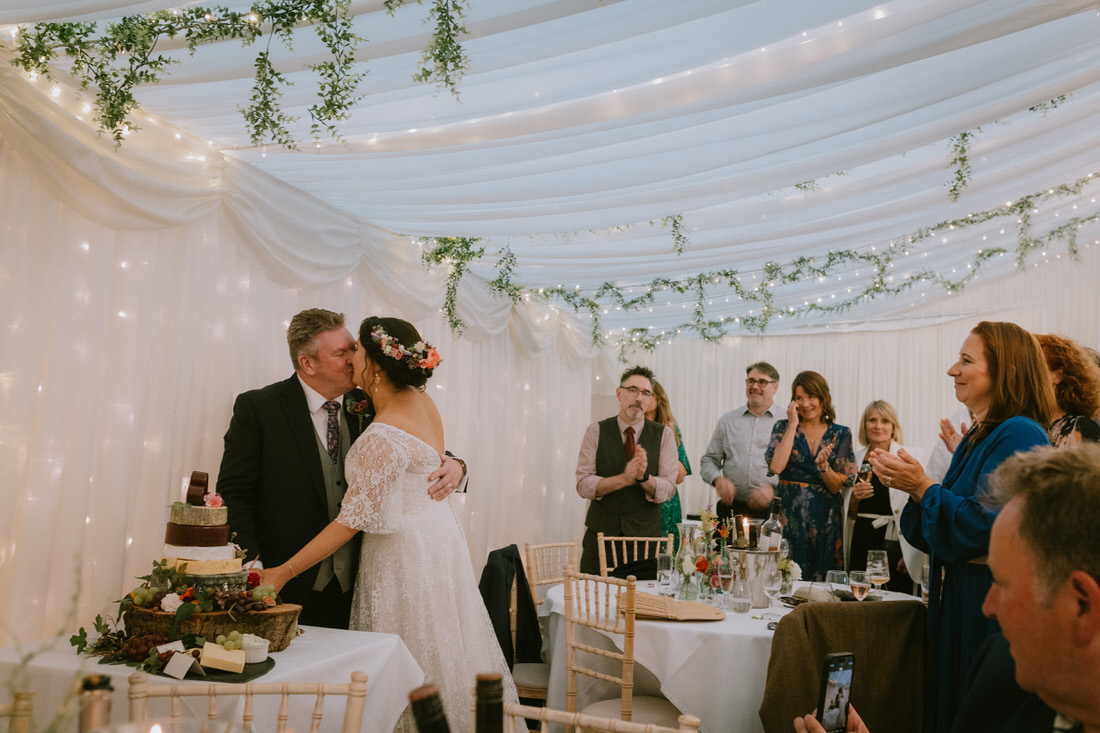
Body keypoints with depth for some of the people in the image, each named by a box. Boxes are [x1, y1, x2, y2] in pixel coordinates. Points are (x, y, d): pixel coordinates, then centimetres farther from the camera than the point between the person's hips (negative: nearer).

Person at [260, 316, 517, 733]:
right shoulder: (422, 400, -2)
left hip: (404, 554, -9)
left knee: (412, 662, 6)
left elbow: (353, 520, -22)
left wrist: (284, 573, -17)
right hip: (438, 538, 9)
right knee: (444, 651, 20)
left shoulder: (382, 439, -26)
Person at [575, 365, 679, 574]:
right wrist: (624, 479, -20)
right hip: (600, 533, 0)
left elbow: (668, 489, -4)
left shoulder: (664, 435, 2)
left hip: (646, 534, 0)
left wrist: (644, 477, -24)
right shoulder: (596, 431, 1)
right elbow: (584, 485, -6)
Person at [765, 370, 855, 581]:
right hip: (789, 515, -1)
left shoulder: (840, 434, 6)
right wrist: (793, 426, -9)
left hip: (825, 520, 1)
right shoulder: (783, 427, 4)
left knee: (823, 579, 3)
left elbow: (837, 487, 2)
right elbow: (776, 467, -15)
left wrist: (823, 466, -18)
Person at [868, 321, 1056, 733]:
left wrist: (922, 486, -17)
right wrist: (912, 486, -1)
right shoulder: (976, 437, 12)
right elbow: (938, 537, 13)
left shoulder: (1019, 436, -17)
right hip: (954, 602, 9)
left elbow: (982, 527, -25)